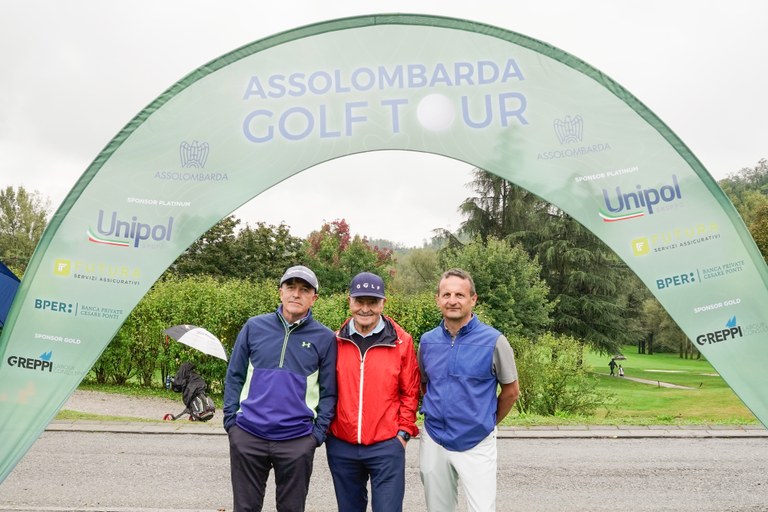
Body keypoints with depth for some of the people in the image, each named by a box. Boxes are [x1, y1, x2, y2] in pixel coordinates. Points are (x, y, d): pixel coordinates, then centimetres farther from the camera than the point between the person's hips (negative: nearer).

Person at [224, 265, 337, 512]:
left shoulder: (325, 338, -2)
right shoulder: (254, 326, 1)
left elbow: (328, 392, 2)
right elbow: (234, 376, 7)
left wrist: (318, 432, -4)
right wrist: (230, 419, 1)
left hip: (298, 441, -1)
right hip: (247, 435, 1)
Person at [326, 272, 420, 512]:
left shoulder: (401, 341, -5)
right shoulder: (336, 341, 0)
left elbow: (410, 392, 0)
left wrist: (404, 431, -4)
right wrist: (326, 426, 5)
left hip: (386, 446, -2)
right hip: (341, 446, 3)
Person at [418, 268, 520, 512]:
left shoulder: (493, 341, -12)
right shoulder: (427, 341, -1)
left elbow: (511, 391, 1)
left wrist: (487, 422, 9)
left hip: (477, 444, -3)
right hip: (433, 443, 4)